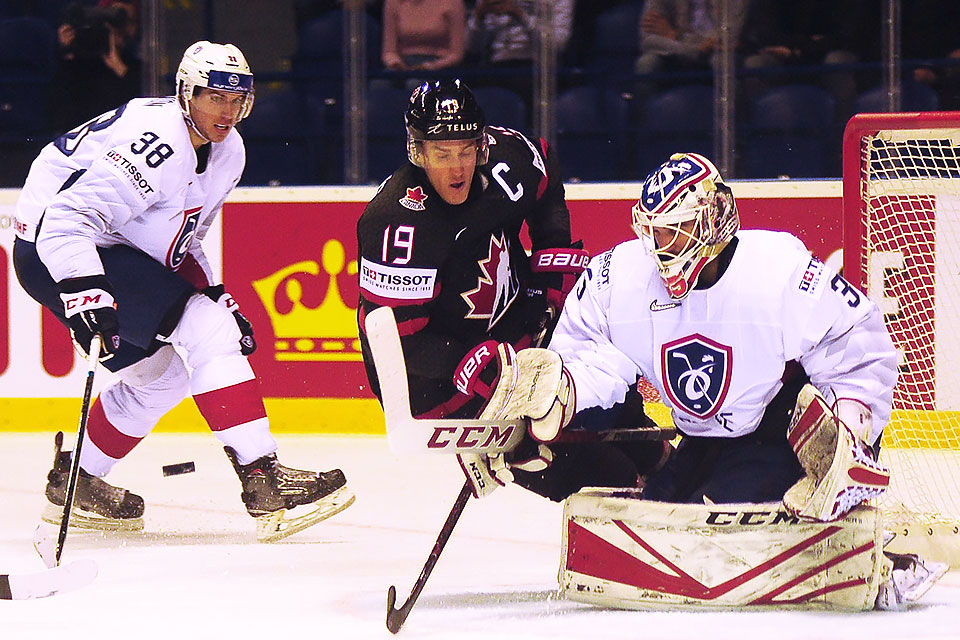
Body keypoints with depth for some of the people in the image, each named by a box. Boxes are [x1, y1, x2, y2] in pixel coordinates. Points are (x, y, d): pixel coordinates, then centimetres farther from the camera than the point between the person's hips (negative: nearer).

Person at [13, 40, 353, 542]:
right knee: (206, 329, -20)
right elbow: (67, 219, -32)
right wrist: (85, 293, -42)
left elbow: (180, 241, 20)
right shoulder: (157, 146, -25)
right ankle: (264, 482, -24)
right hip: (52, 254, -11)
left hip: (110, 248, 11)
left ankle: (75, 483, 34)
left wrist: (213, 295, 9)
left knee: (159, 374, 19)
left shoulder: (227, 152, 6)